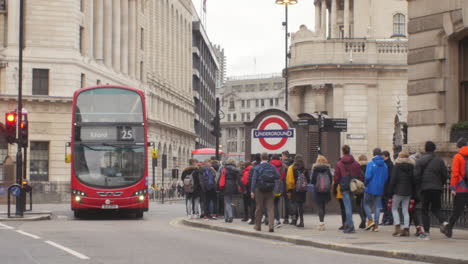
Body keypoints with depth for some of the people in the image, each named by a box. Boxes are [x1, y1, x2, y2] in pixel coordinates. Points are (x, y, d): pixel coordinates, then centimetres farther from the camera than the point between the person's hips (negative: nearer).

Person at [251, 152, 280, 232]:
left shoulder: (257, 167, -5)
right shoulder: (272, 167, 0)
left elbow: (254, 179, -10)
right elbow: (278, 176, -5)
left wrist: (252, 191, -12)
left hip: (259, 190, -1)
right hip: (269, 190, 1)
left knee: (259, 208, 9)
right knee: (270, 208, 1)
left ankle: (258, 226, 18)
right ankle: (271, 225, -12)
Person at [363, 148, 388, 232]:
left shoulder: (371, 164, -12)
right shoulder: (384, 165, 3)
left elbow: (368, 176, -16)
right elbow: (386, 177, 6)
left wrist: (366, 184, 0)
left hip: (370, 188, -4)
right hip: (380, 189, 4)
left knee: (366, 203, 12)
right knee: (377, 206, 8)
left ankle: (370, 220, -5)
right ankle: (376, 225, 5)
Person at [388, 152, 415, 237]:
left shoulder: (397, 166, -6)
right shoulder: (411, 166, 6)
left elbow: (393, 179, -9)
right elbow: (413, 180, 7)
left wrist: (390, 192, -3)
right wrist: (412, 191, 11)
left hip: (398, 191, -4)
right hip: (408, 192, 4)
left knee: (394, 208, 8)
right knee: (406, 210, 7)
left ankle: (397, 227, -7)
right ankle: (406, 229, 1)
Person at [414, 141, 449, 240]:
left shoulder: (421, 161, -3)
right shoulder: (440, 161, 5)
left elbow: (417, 175, -7)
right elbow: (444, 175, 4)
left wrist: (420, 185, 8)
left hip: (425, 188, -3)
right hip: (437, 188, 3)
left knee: (425, 210, 5)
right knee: (436, 208, 16)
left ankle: (426, 233, 1)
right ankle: (443, 221, -13)